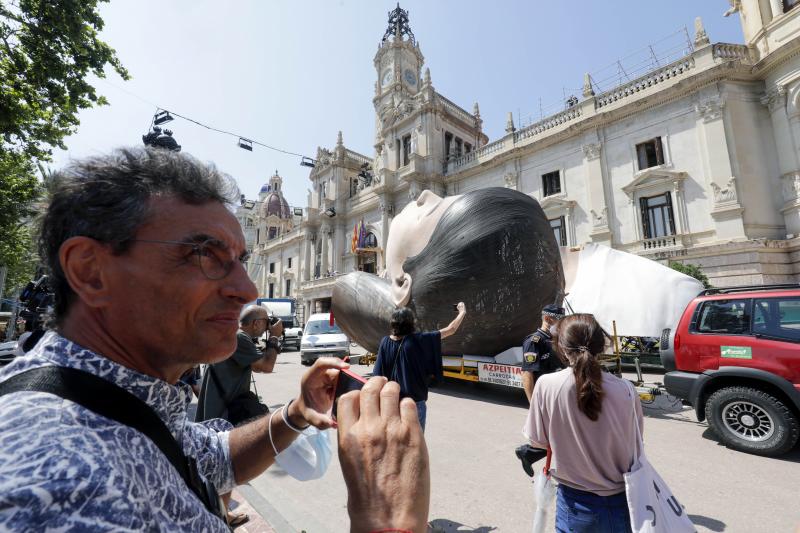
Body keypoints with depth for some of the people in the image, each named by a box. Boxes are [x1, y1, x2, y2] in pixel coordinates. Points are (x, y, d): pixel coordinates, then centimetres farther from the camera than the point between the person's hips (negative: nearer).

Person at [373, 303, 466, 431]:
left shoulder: (385, 342, -8)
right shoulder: (418, 340, -17)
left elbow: (378, 374, -4)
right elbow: (450, 330, -10)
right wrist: (462, 312, 6)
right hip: (415, 402, -3)